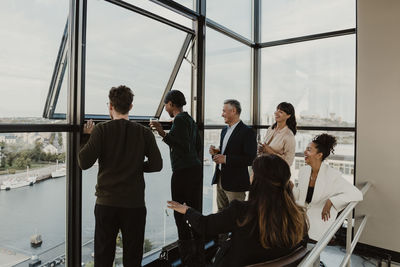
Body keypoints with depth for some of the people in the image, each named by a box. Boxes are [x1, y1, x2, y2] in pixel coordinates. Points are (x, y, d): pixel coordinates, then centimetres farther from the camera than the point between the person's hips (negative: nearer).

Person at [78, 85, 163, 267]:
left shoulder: (101, 130, -7)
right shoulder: (144, 133, -2)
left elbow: (84, 163, -9)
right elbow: (156, 165, -2)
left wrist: (86, 137, 5)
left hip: (106, 202, 0)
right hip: (135, 203, 1)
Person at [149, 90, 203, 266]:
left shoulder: (179, 119, -10)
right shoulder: (190, 119, 16)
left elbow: (184, 147, -19)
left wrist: (163, 134, -18)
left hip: (183, 172, -9)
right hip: (196, 169, 9)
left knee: (180, 215, -2)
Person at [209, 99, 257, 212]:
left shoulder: (247, 132, -13)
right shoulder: (224, 130, 14)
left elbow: (250, 159, -19)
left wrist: (226, 159, -23)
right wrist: (216, 153, 0)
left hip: (235, 182, -8)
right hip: (220, 180, 8)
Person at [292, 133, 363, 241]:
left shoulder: (331, 175, -11)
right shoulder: (303, 171, 6)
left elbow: (357, 194, -18)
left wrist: (330, 202, -25)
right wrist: (291, 187, -6)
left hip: (320, 219, -5)